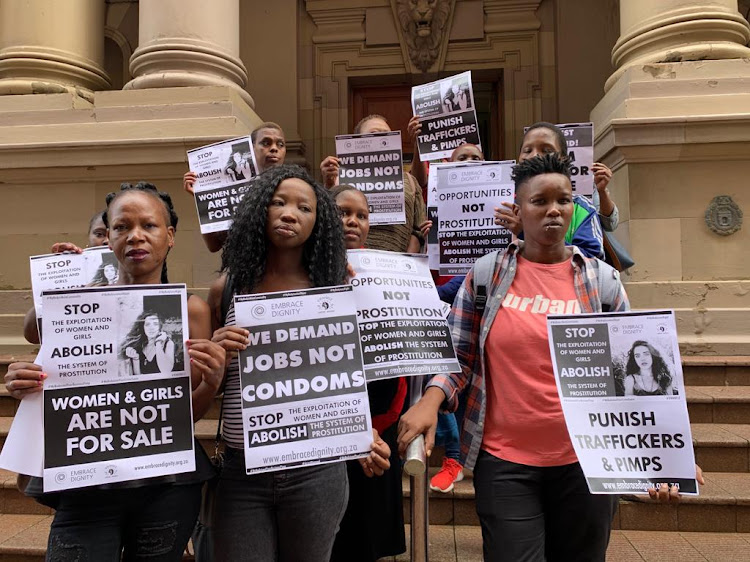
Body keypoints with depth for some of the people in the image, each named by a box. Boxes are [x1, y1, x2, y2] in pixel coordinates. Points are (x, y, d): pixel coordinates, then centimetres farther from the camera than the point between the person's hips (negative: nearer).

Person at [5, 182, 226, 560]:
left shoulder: (191, 309, -3)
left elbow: (187, 413, 2)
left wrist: (212, 382, -18)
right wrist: (27, 387, -13)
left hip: (169, 484, 0)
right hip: (87, 483, 0)